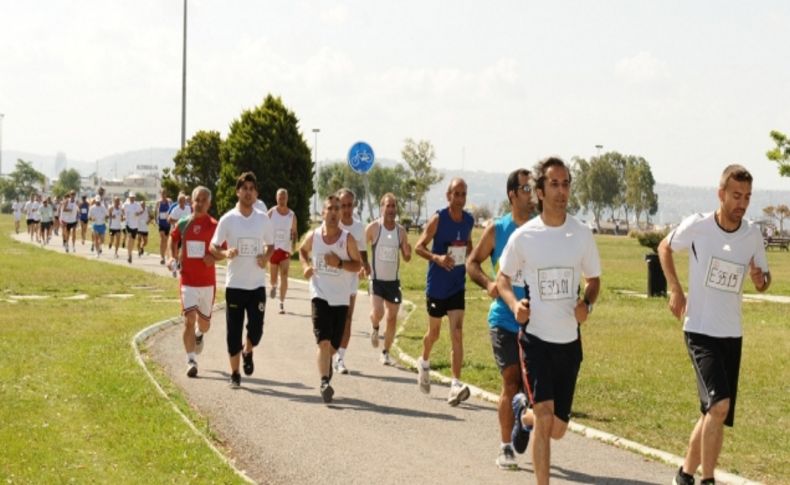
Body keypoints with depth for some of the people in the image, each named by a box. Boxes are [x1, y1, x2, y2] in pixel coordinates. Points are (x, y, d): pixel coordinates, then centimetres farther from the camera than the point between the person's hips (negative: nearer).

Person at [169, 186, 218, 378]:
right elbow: (173, 239, 21)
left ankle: (199, 334, 50)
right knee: (189, 320, -13)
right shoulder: (182, 224, 1)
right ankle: (191, 361, -7)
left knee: (204, 323, 13)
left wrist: (214, 257, -18)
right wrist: (173, 257, 5)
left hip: (208, 282, 0)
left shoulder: (214, 225, -4)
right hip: (188, 281, 0)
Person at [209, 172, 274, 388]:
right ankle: (234, 374, 15)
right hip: (234, 284, -1)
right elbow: (213, 248, 2)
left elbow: (271, 245, 15)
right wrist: (226, 253, -19)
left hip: (257, 284, 1)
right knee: (234, 332, 2)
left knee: (256, 329, -3)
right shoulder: (228, 219, -3)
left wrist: (266, 258, -7)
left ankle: (248, 352, 30)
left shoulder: (263, 219, 3)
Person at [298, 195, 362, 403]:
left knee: (334, 344, 10)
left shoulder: (347, 239, -4)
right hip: (320, 295, -1)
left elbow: (358, 265, 0)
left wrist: (340, 263, -17)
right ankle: (324, 382, -21)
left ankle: (327, 363, 43)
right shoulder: (313, 236, 0)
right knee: (323, 340, -17)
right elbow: (302, 251, 21)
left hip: (341, 298, 1)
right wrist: (305, 266, 2)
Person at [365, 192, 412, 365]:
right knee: (377, 312, -22)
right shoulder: (373, 227, -7)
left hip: (393, 280, 3)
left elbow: (406, 258, 8)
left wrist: (408, 251, -15)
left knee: (392, 318, 5)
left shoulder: (401, 231, 3)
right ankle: (375, 329, 14)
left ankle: (385, 353, 20)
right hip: (376, 279, -3)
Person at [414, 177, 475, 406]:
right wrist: (437, 258, -27)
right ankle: (424, 362, 46)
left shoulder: (469, 220, 2)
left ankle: (456, 385, -16)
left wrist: (468, 259, 5)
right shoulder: (438, 219, -12)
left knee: (457, 334, -11)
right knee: (434, 332, 15)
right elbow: (419, 246, -11)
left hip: (458, 285, 2)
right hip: (436, 285, -2)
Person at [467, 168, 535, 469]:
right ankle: (506, 447, 8)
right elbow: (472, 263, 8)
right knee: (511, 382, -2)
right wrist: (488, 283, -11)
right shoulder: (496, 230, 0)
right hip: (505, 319, -1)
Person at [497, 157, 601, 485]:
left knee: (557, 429, 10)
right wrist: (514, 304, -13)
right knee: (545, 416, -16)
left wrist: (587, 303, -11)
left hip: (570, 339, 3)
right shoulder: (523, 236, -6)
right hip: (535, 336, -3)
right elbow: (503, 278, 7)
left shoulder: (582, 234, -1)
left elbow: (594, 279, 10)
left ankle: (523, 413, 43)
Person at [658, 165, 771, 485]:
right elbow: (665, 247, 9)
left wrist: (760, 279, -13)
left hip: (732, 335, 5)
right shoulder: (697, 226, -11)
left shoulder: (753, 234, 0)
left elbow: (763, 282, 11)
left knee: (714, 414, 10)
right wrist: (675, 289, -1)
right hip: (700, 331, -5)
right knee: (719, 405, -21)